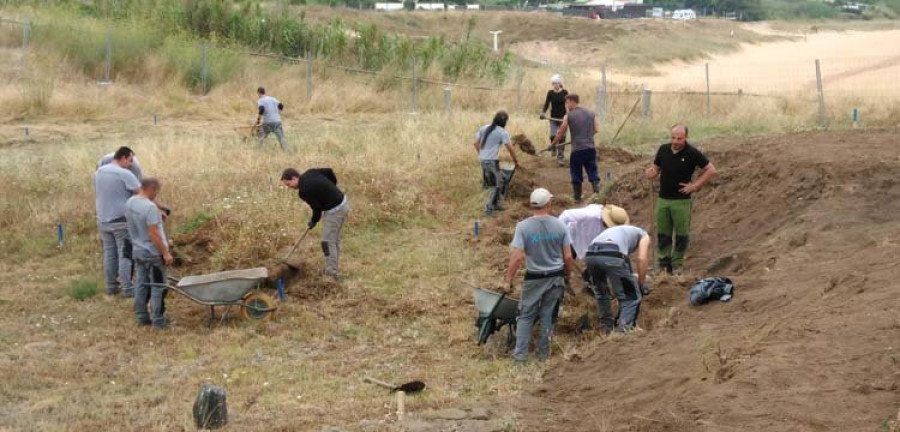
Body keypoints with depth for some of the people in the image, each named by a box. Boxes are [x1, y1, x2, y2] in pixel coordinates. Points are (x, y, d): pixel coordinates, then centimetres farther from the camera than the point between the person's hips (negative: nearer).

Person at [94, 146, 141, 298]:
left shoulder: (99, 172, 6)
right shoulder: (124, 174, -16)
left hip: (104, 220, 7)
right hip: (121, 221, -7)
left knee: (109, 254, 13)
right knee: (125, 255, -1)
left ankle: (111, 286, 19)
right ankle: (127, 289, 1)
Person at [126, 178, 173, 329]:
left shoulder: (130, 203, 1)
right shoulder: (150, 207, -24)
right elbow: (153, 234, -24)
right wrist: (165, 253, -17)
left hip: (138, 251, 8)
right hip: (153, 253, -8)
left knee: (142, 285, 15)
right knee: (158, 287, 2)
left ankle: (142, 317, 22)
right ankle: (158, 320, 6)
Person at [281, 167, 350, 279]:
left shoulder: (304, 190, -20)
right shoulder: (310, 173, 3)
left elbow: (317, 208, -14)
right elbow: (329, 172, 9)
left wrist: (313, 222, 5)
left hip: (335, 211, -10)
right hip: (343, 203, 10)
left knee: (328, 242, -3)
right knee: (334, 240, 19)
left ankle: (333, 274, 0)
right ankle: (334, 268, 29)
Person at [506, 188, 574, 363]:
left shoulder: (523, 227, -13)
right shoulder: (560, 226, -6)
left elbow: (517, 257, -16)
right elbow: (568, 256, -3)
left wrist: (509, 278, -5)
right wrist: (567, 274, 15)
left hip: (534, 278, -2)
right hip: (556, 277, 2)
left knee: (526, 316, 7)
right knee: (548, 315, 12)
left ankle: (520, 354, 2)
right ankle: (543, 352, 19)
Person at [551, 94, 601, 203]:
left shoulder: (568, 116, -4)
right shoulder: (591, 114, 6)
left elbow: (561, 133, 1)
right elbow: (595, 130, 10)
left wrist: (553, 144, 17)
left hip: (577, 150, -3)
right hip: (591, 148, 3)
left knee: (576, 175, 10)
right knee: (592, 171, 8)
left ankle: (577, 197, 17)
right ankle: (596, 191, -11)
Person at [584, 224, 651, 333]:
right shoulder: (643, 235, 30)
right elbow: (642, 259, 11)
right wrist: (641, 284, 19)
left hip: (590, 254, 6)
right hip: (612, 255, -6)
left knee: (601, 294, 30)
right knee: (631, 296, 8)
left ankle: (605, 329, 30)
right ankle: (622, 329, -5)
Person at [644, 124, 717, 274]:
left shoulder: (692, 153, -9)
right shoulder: (663, 149, 2)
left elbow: (711, 170, -3)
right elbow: (656, 168, 14)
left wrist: (695, 185, -8)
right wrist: (651, 173, -10)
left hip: (682, 200, -3)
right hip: (663, 199, 3)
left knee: (682, 234, 3)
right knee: (662, 234, 8)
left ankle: (677, 265, 15)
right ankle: (662, 262, 18)